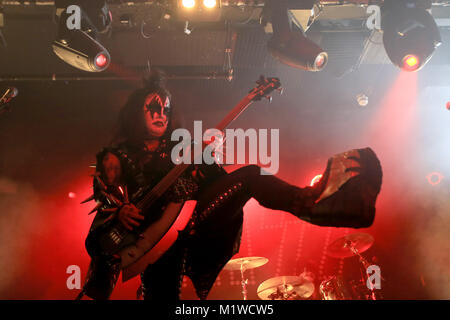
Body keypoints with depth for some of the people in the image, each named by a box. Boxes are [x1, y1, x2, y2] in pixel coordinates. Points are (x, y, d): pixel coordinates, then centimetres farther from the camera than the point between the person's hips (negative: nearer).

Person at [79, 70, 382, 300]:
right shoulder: (117, 157, 14)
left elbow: (216, 181, 12)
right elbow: (105, 203, 5)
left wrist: (209, 156, -10)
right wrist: (121, 212, -18)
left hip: (193, 226, 2)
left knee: (249, 177, -20)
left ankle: (308, 201, -37)